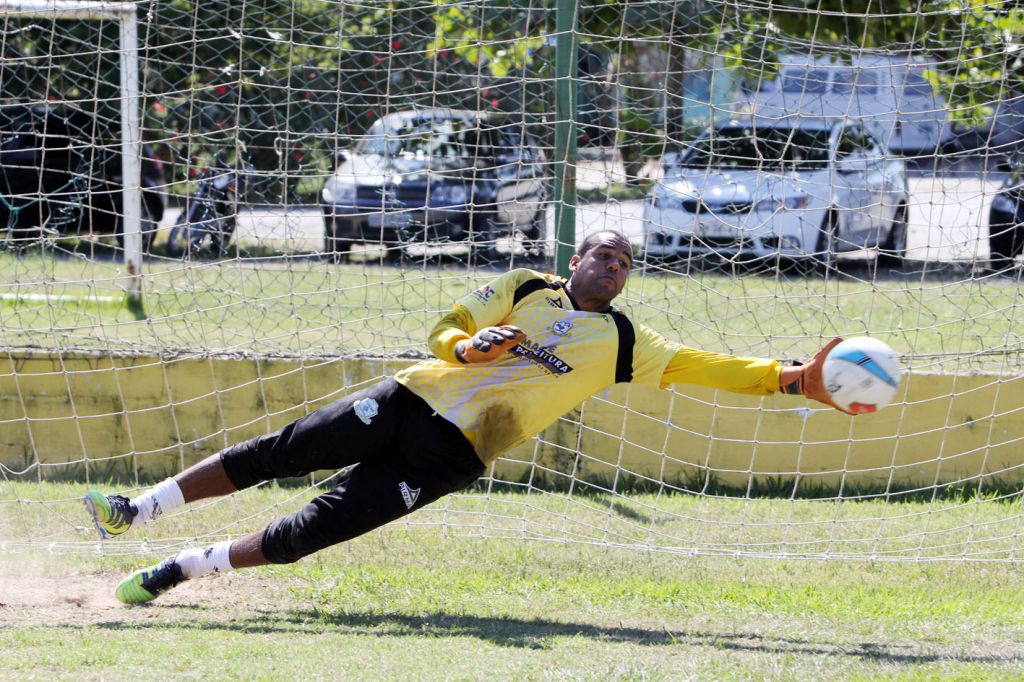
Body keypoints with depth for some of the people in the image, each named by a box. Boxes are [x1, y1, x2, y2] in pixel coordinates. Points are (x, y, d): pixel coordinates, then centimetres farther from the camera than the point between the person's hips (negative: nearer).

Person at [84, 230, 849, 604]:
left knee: (309, 533, -14)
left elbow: (700, 365, 2)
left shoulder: (624, 343, 10)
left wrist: (793, 378, -8)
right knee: (276, 453, -7)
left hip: (448, 458, -1)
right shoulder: (526, 289, 11)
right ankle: (138, 511, 6)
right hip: (408, 400, 1)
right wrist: (471, 346, -14)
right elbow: (442, 332, 9)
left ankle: (178, 570, -5)